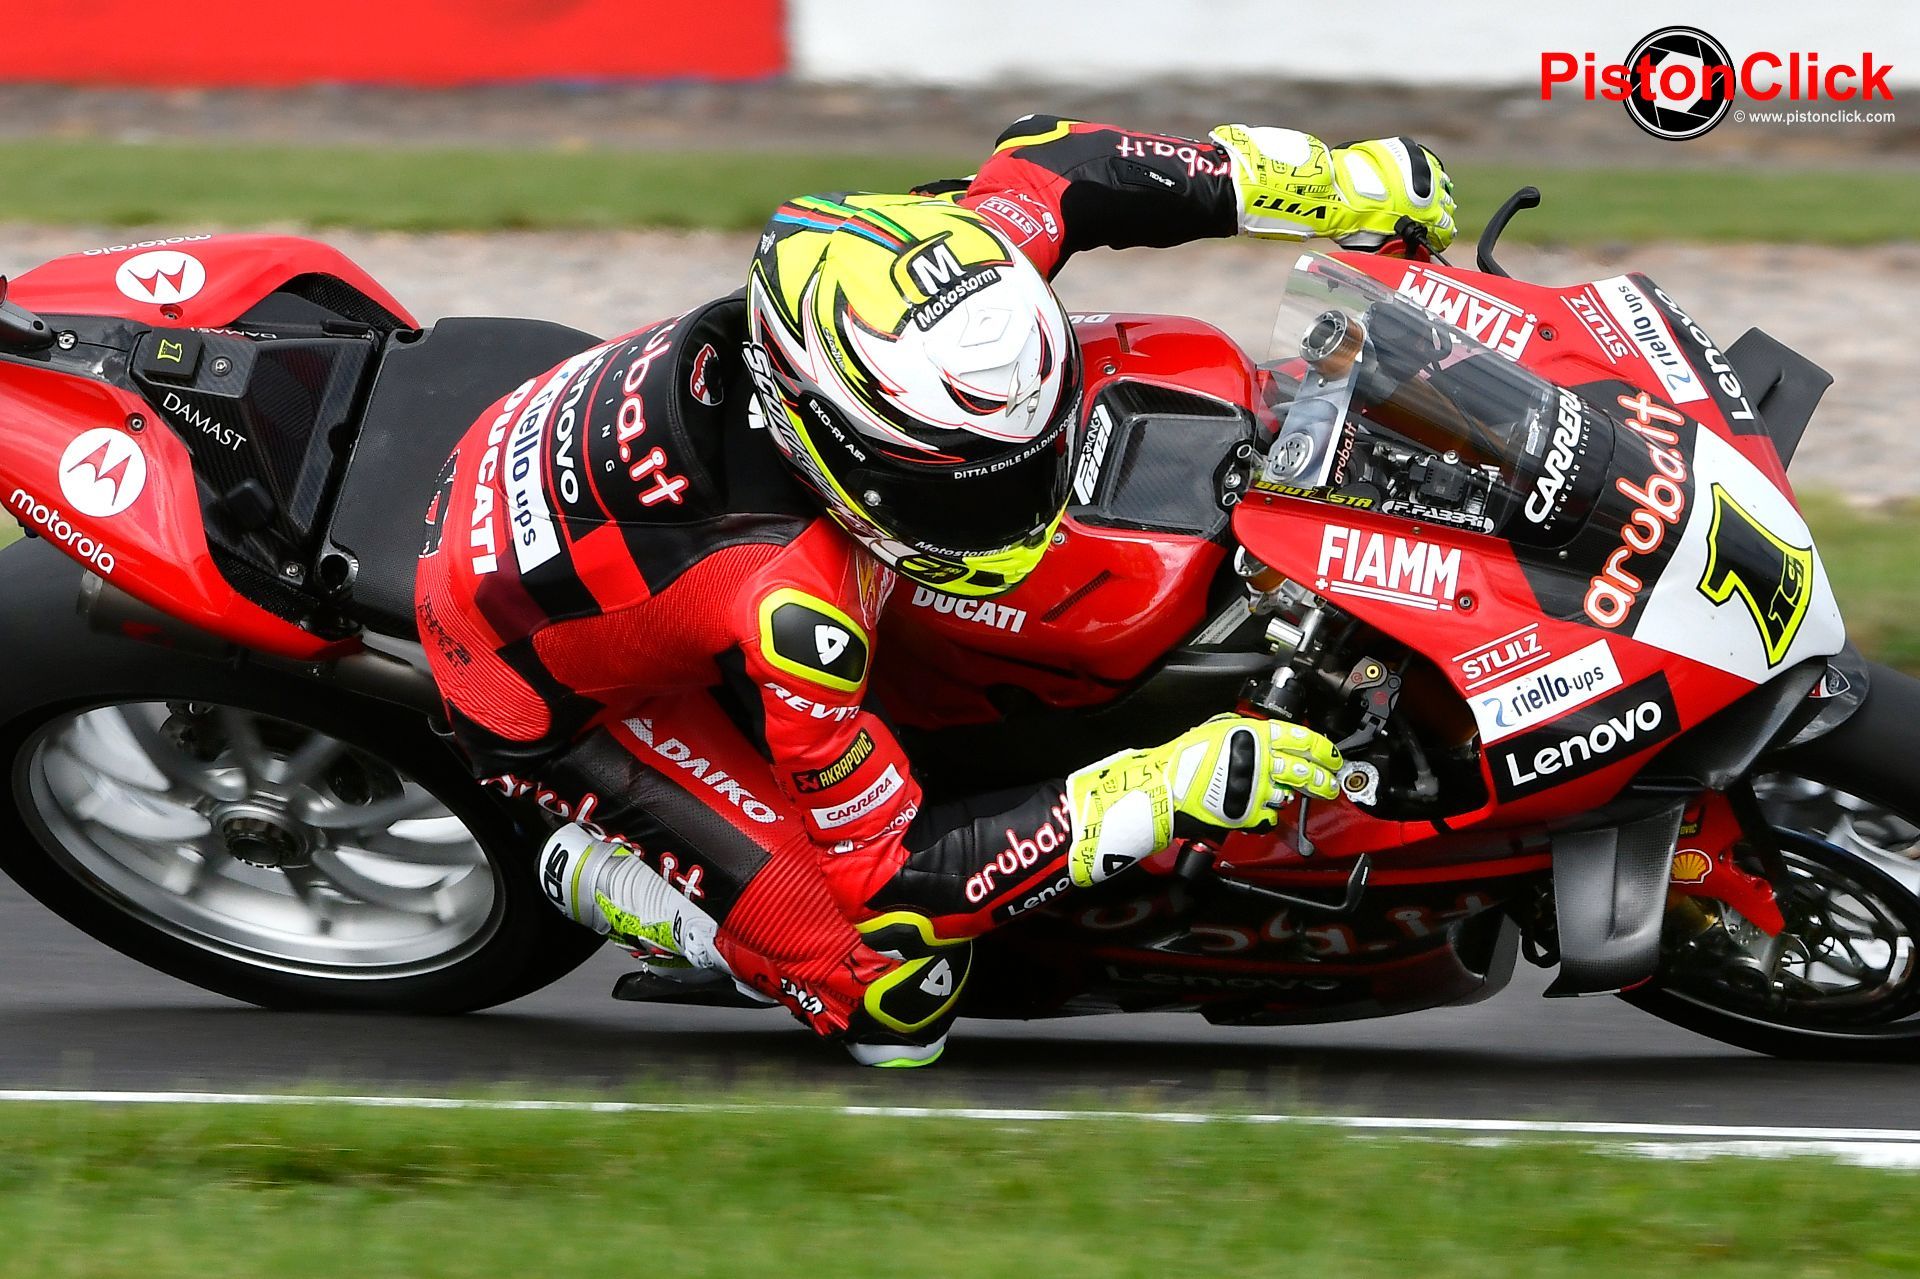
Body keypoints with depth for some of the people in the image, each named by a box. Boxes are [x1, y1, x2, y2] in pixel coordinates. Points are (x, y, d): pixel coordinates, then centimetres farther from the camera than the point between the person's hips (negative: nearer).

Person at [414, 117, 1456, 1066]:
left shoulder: (921, 289, -29)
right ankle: (596, 874, 9)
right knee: (894, 1001, -14)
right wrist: (1163, 792, -35)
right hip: (543, 693, -7)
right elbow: (888, 870, -30)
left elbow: (1046, 163, -7)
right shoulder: (790, 612, -44)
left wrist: (1333, 181, -7)